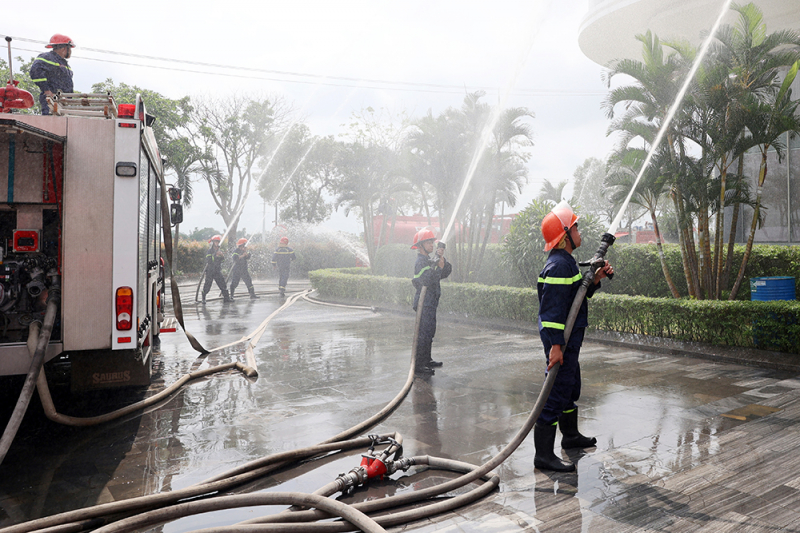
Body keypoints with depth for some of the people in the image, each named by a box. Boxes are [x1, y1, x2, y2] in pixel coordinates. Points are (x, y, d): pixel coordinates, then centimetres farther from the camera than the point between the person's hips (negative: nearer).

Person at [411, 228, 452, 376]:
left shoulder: (428, 260, 16)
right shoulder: (421, 261, -15)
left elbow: (446, 272, 8)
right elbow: (430, 279, -30)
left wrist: (441, 259, -7)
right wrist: (437, 261, -26)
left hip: (430, 303, 10)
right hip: (425, 302, -10)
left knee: (429, 332, 18)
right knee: (424, 333, -9)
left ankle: (427, 360, 30)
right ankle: (418, 365, -5)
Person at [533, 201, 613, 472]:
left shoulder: (566, 262, 15)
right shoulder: (559, 266, -20)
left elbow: (578, 294, 23)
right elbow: (553, 308, -25)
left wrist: (595, 279, 8)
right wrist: (555, 345, -27)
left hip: (569, 337, 11)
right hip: (561, 338, -11)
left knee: (571, 386, 24)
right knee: (557, 391, -9)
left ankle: (571, 435, 42)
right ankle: (543, 454, -4)